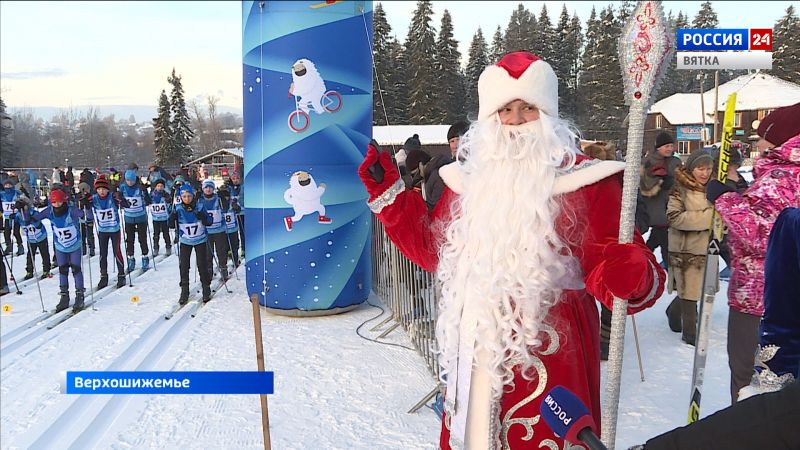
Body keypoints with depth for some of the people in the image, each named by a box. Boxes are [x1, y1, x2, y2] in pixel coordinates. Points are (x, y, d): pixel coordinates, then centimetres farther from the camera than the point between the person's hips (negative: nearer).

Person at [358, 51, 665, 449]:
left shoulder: (582, 179, -6)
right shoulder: (470, 178, 9)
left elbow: (609, 267, -10)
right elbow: (436, 252, 16)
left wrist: (634, 278, -33)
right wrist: (389, 196, 14)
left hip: (549, 351, -4)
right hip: (476, 345, 5)